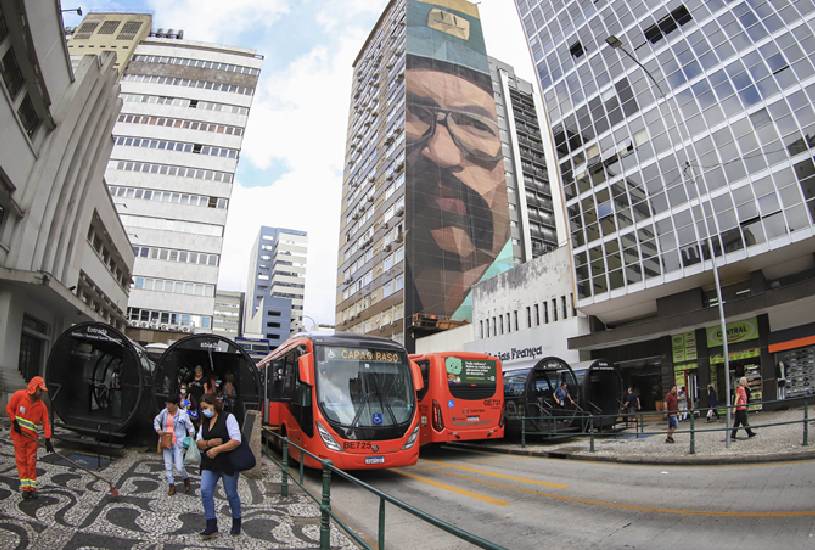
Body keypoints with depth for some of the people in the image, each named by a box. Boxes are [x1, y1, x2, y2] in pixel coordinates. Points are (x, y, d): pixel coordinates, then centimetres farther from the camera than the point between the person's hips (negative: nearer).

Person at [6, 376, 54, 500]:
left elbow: (46, 423, -6)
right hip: (18, 434, -2)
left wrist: (47, 440, -13)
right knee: (21, 460, 2)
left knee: (32, 462, 3)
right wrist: (14, 422, -10)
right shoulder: (19, 395, -10)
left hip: (32, 436, 2)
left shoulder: (42, 406, -4)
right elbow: (9, 408, 1)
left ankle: (32, 486, 11)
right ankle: (25, 487, 9)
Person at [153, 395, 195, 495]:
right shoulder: (164, 412, 1)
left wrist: (191, 437, -16)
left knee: (179, 467, -6)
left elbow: (190, 427, -2)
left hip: (178, 444, -4)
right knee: (168, 466, 8)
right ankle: (171, 486, 22)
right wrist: (158, 430, 6)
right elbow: (156, 420, 20)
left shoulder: (183, 414, -9)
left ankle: (186, 480, 23)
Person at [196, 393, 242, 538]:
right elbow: (198, 443, 8)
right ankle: (211, 527, 6)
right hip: (209, 463, 5)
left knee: (231, 494, 8)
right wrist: (209, 443, -13)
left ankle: (236, 523, 29)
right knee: (205, 491, -6)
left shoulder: (228, 418, -12)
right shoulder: (204, 422, 9)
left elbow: (236, 441, -18)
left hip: (228, 462, -5)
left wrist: (217, 449, -21)